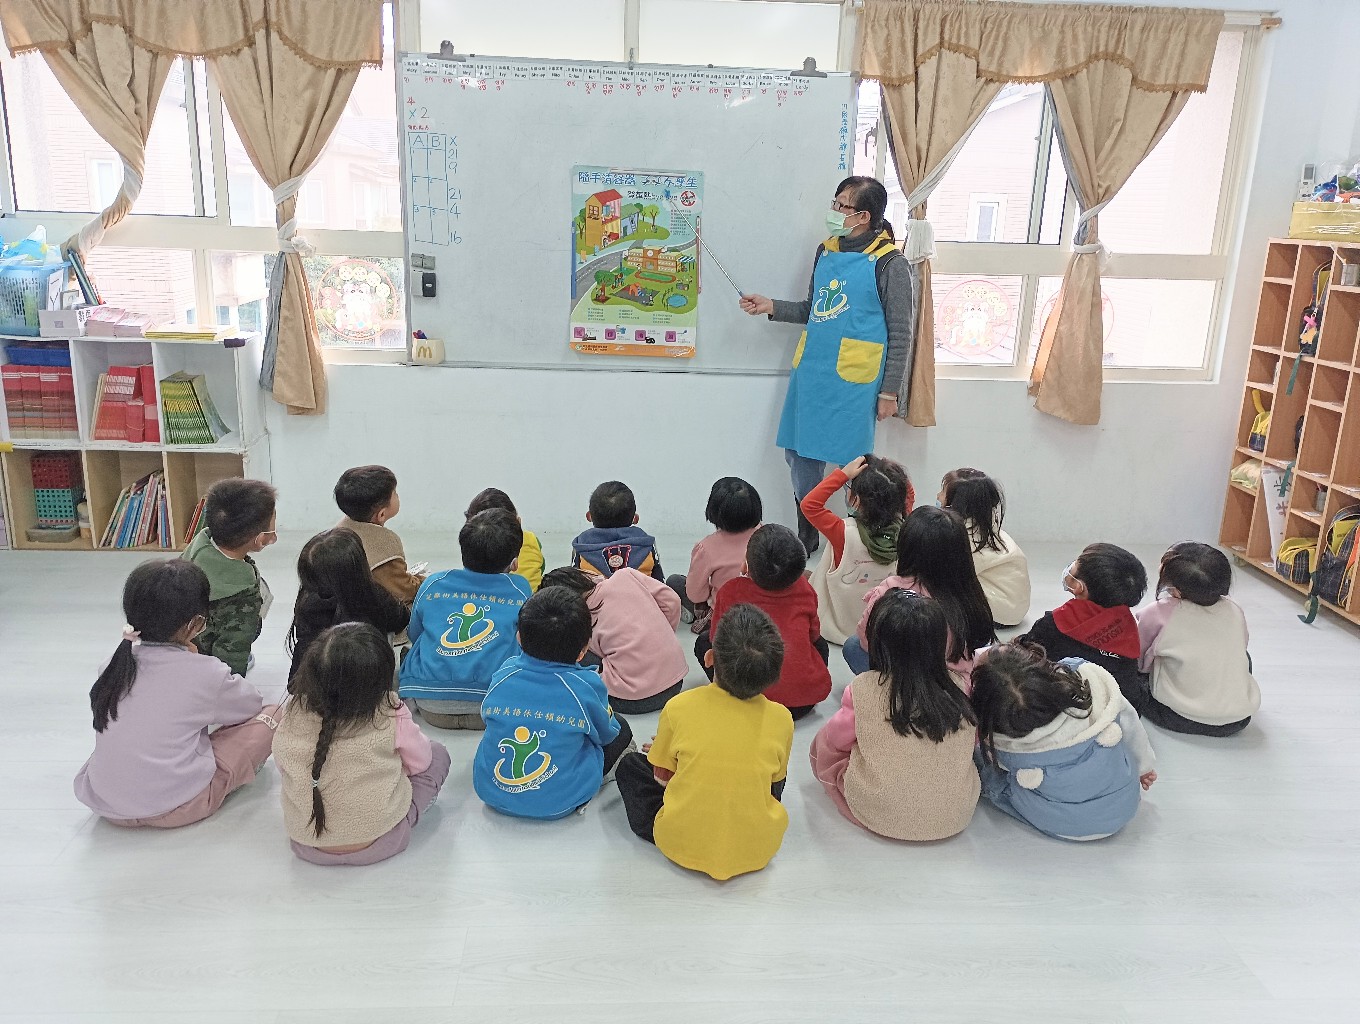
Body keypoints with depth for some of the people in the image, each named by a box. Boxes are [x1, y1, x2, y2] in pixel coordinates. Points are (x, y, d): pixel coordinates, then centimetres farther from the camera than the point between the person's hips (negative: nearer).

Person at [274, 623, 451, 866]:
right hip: (378, 843, -3)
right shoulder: (392, 717, -20)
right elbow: (420, 762, -3)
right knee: (438, 754, 11)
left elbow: (281, 764, 4)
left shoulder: (291, 718, -13)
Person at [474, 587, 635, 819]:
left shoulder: (503, 674, -11)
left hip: (491, 793, 4)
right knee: (621, 730, 13)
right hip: (558, 803, -4)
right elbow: (606, 734, 0)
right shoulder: (586, 686, -21)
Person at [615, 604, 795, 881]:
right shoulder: (781, 718, -12)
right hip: (758, 850, 1)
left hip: (683, 846, -1)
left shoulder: (679, 708, -16)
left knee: (629, 765, 19)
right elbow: (775, 778, 5)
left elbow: (662, 777, -2)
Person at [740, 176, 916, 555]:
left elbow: (901, 334, -7)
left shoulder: (889, 264, -9)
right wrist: (772, 307, 7)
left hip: (854, 381, -7)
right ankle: (806, 537, 30)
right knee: (799, 455, 12)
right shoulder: (826, 251, 10)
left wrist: (890, 391, -9)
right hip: (810, 372, 7)